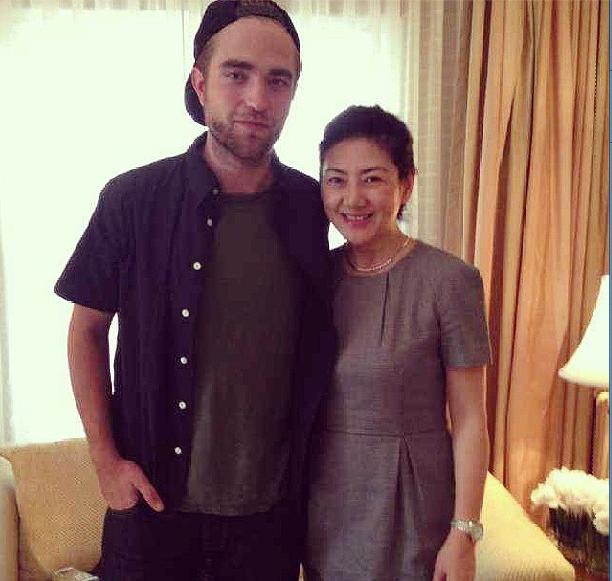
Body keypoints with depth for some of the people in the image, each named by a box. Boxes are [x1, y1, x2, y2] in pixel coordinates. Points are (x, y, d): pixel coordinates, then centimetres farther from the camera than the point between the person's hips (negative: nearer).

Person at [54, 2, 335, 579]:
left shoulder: (315, 208, -6)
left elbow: (320, 350, 5)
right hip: (153, 502, -1)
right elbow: (87, 330, -1)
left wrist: (309, 465, 5)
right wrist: (106, 460, -5)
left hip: (269, 508, 2)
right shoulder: (133, 199, -11)